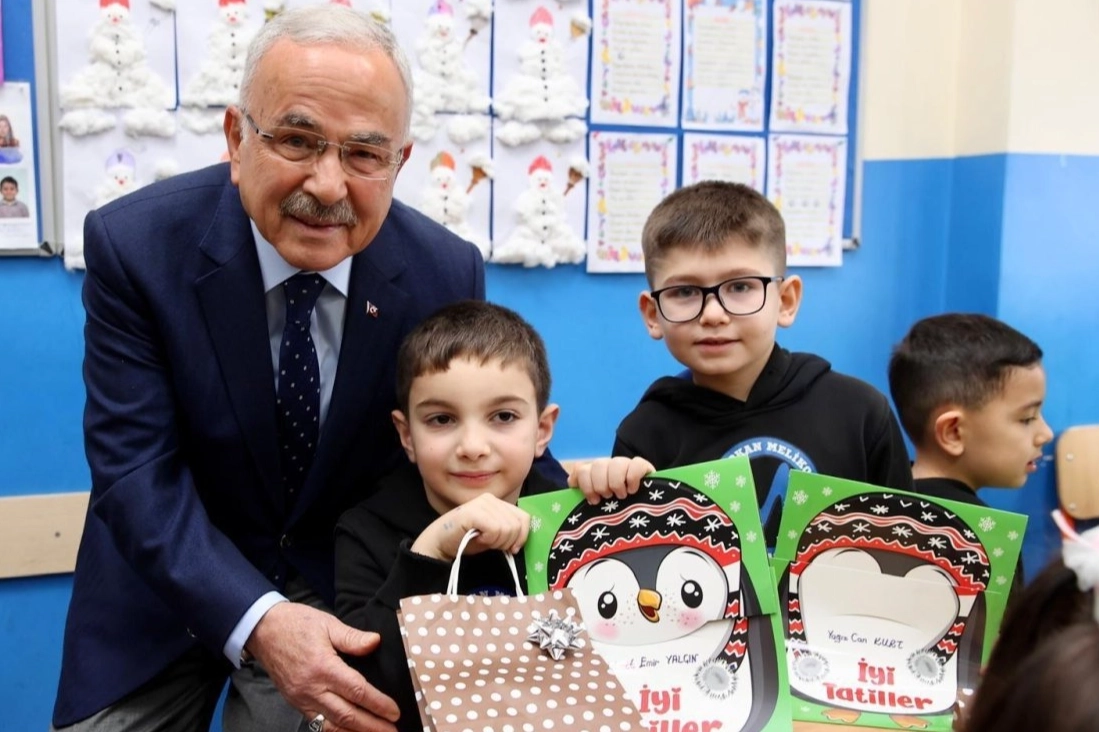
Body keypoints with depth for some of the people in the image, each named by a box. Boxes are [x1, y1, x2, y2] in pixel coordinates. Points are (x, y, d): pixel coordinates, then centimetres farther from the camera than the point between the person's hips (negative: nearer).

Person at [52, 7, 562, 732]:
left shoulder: (447, 274, -15)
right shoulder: (134, 244, -18)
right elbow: (137, 471, -21)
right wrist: (255, 622, -34)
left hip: (344, 590, 1)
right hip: (169, 578, 0)